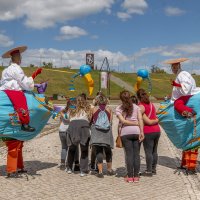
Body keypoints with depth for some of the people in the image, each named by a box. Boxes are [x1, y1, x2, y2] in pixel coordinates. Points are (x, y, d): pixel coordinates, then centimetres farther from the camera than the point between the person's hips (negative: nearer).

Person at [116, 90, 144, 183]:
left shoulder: (118, 109, 7)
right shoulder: (136, 107, 12)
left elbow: (123, 121, -5)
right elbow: (140, 119, -1)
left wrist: (136, 123, 1)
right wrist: (141, 131, -6)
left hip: (125, 132, -1)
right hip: (136, 131, 1)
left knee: (129, 154, 2)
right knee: (136, 154, 5)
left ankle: (130, 177, 3)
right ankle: (136, 176, 8)